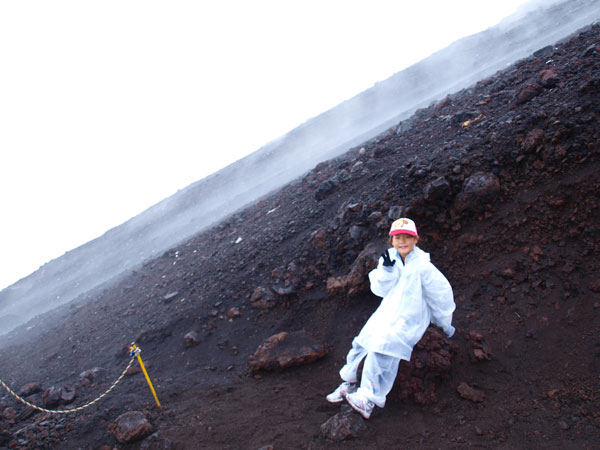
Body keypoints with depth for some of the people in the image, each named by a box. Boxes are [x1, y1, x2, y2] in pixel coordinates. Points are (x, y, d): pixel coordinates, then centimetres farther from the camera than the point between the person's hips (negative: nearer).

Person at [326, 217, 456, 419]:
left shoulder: (422, 266, -16)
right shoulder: (389, 257, 1)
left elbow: (441, 294, -6)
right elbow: (380, 289, -3)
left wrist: (445, 324, 4)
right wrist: (386, 269, -22)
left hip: (409, 319, -6)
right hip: (387, 312, 6)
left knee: (383, 347, -24)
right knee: (362, 341, 0)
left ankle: (368, 401, -20)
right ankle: (349, 383, 20)